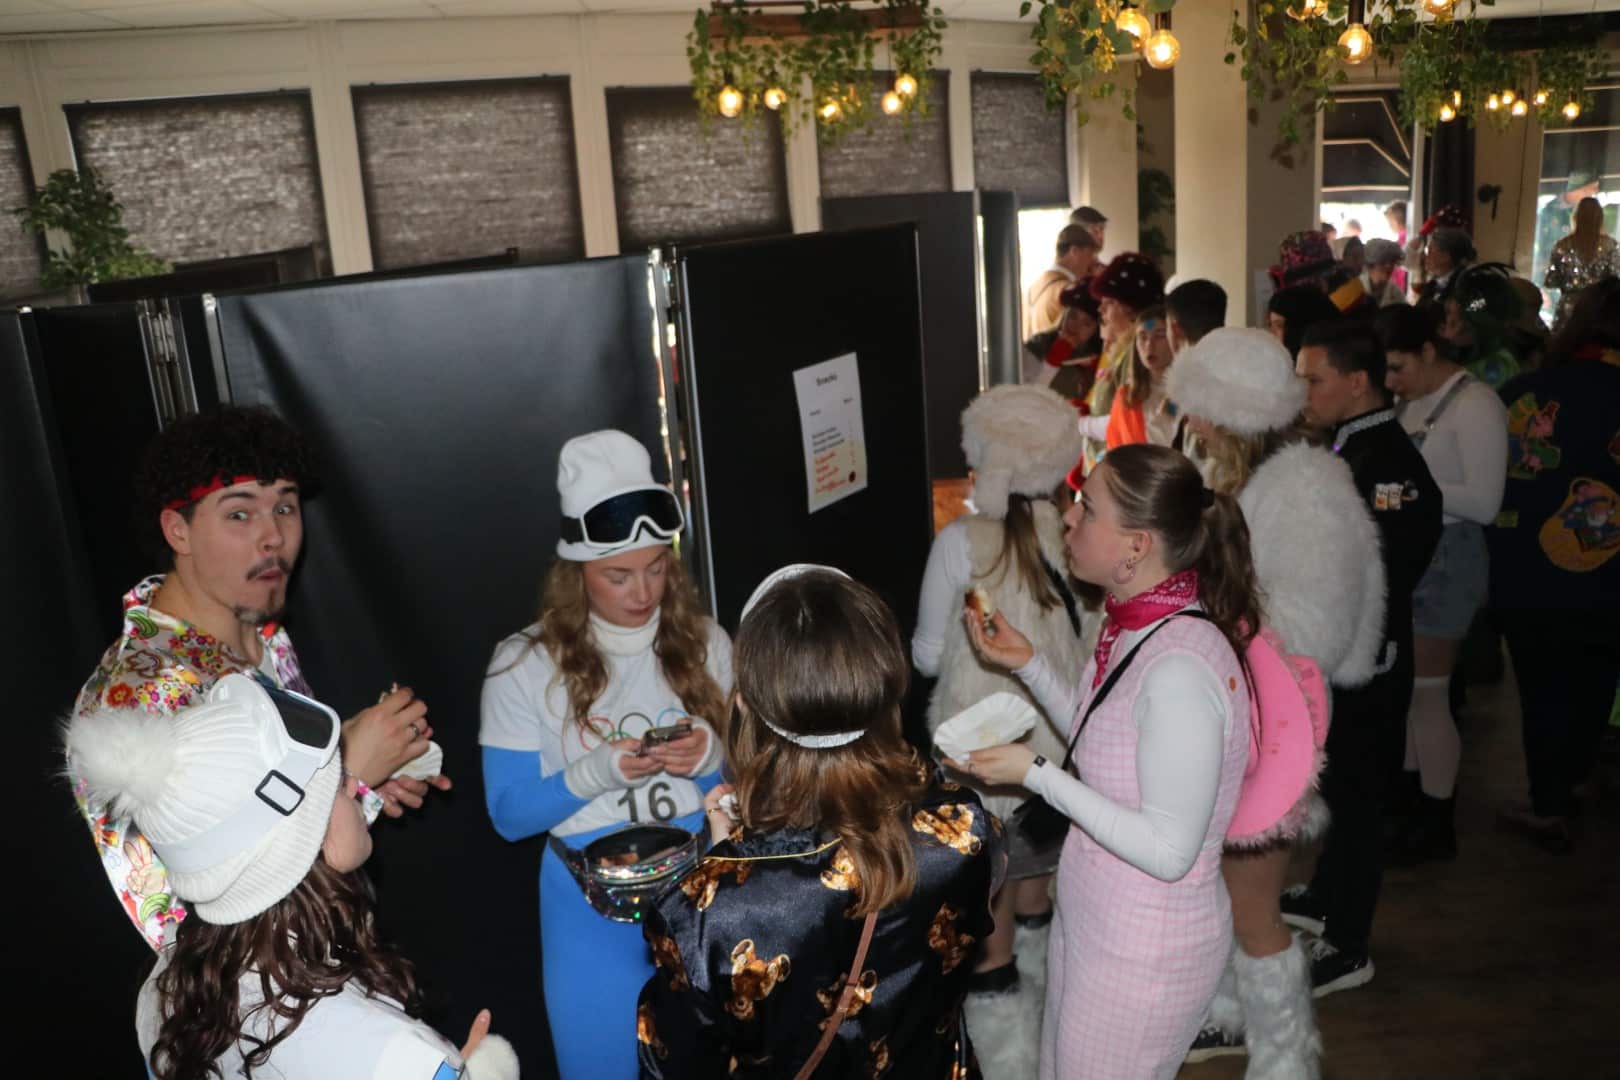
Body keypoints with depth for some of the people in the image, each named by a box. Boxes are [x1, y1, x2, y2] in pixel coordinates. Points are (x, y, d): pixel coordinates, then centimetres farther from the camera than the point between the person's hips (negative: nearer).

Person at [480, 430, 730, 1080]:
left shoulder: (703, 642, -5)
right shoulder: (526, 665, -11)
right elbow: (509, 814, -9)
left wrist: (712, 756, -20)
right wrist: (595, 772, -25)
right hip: (593, 903, -1)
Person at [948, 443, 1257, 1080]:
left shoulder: (1180, 667, -30)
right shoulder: (1137, 626, -3)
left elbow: (1169, 851, -26)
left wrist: (1037, 775, -23)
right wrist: (1028, 663, 2)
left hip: (1144, 955, -8)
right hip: (1091, 925, 8)